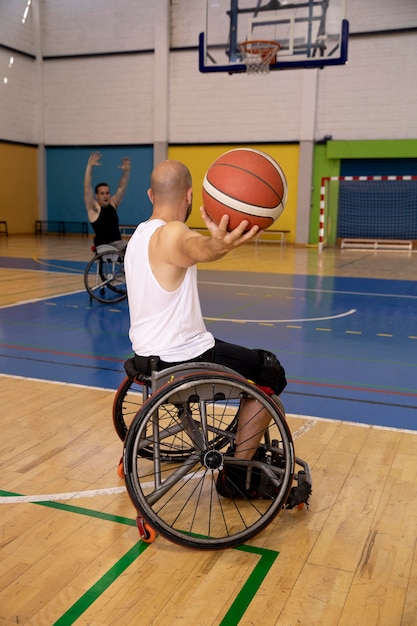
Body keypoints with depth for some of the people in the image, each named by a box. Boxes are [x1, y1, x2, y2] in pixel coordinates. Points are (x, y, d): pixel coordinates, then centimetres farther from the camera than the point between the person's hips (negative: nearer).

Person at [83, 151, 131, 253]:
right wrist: (89, 166, -20)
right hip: (103, 246, -5)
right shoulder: (93, 208, -2)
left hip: (118, 243, 5)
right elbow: (87, 188, -12)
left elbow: (122, 188, 6)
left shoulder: (113, 204, 11)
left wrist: (127, 171, -8)